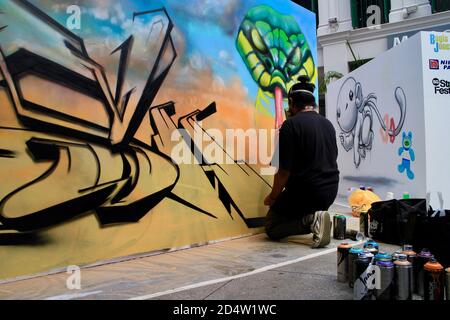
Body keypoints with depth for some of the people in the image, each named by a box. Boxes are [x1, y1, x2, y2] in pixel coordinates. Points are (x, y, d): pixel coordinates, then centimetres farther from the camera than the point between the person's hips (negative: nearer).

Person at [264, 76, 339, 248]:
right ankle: (316, 215, 5)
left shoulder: (291, 125, -14)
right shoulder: (328, 124, 9)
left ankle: (310, 220, -13)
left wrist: (273, 196, -2)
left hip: (304, 192, -7)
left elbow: (284, 170, -17)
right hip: (330, 192, 8)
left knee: (271, 228, 10)